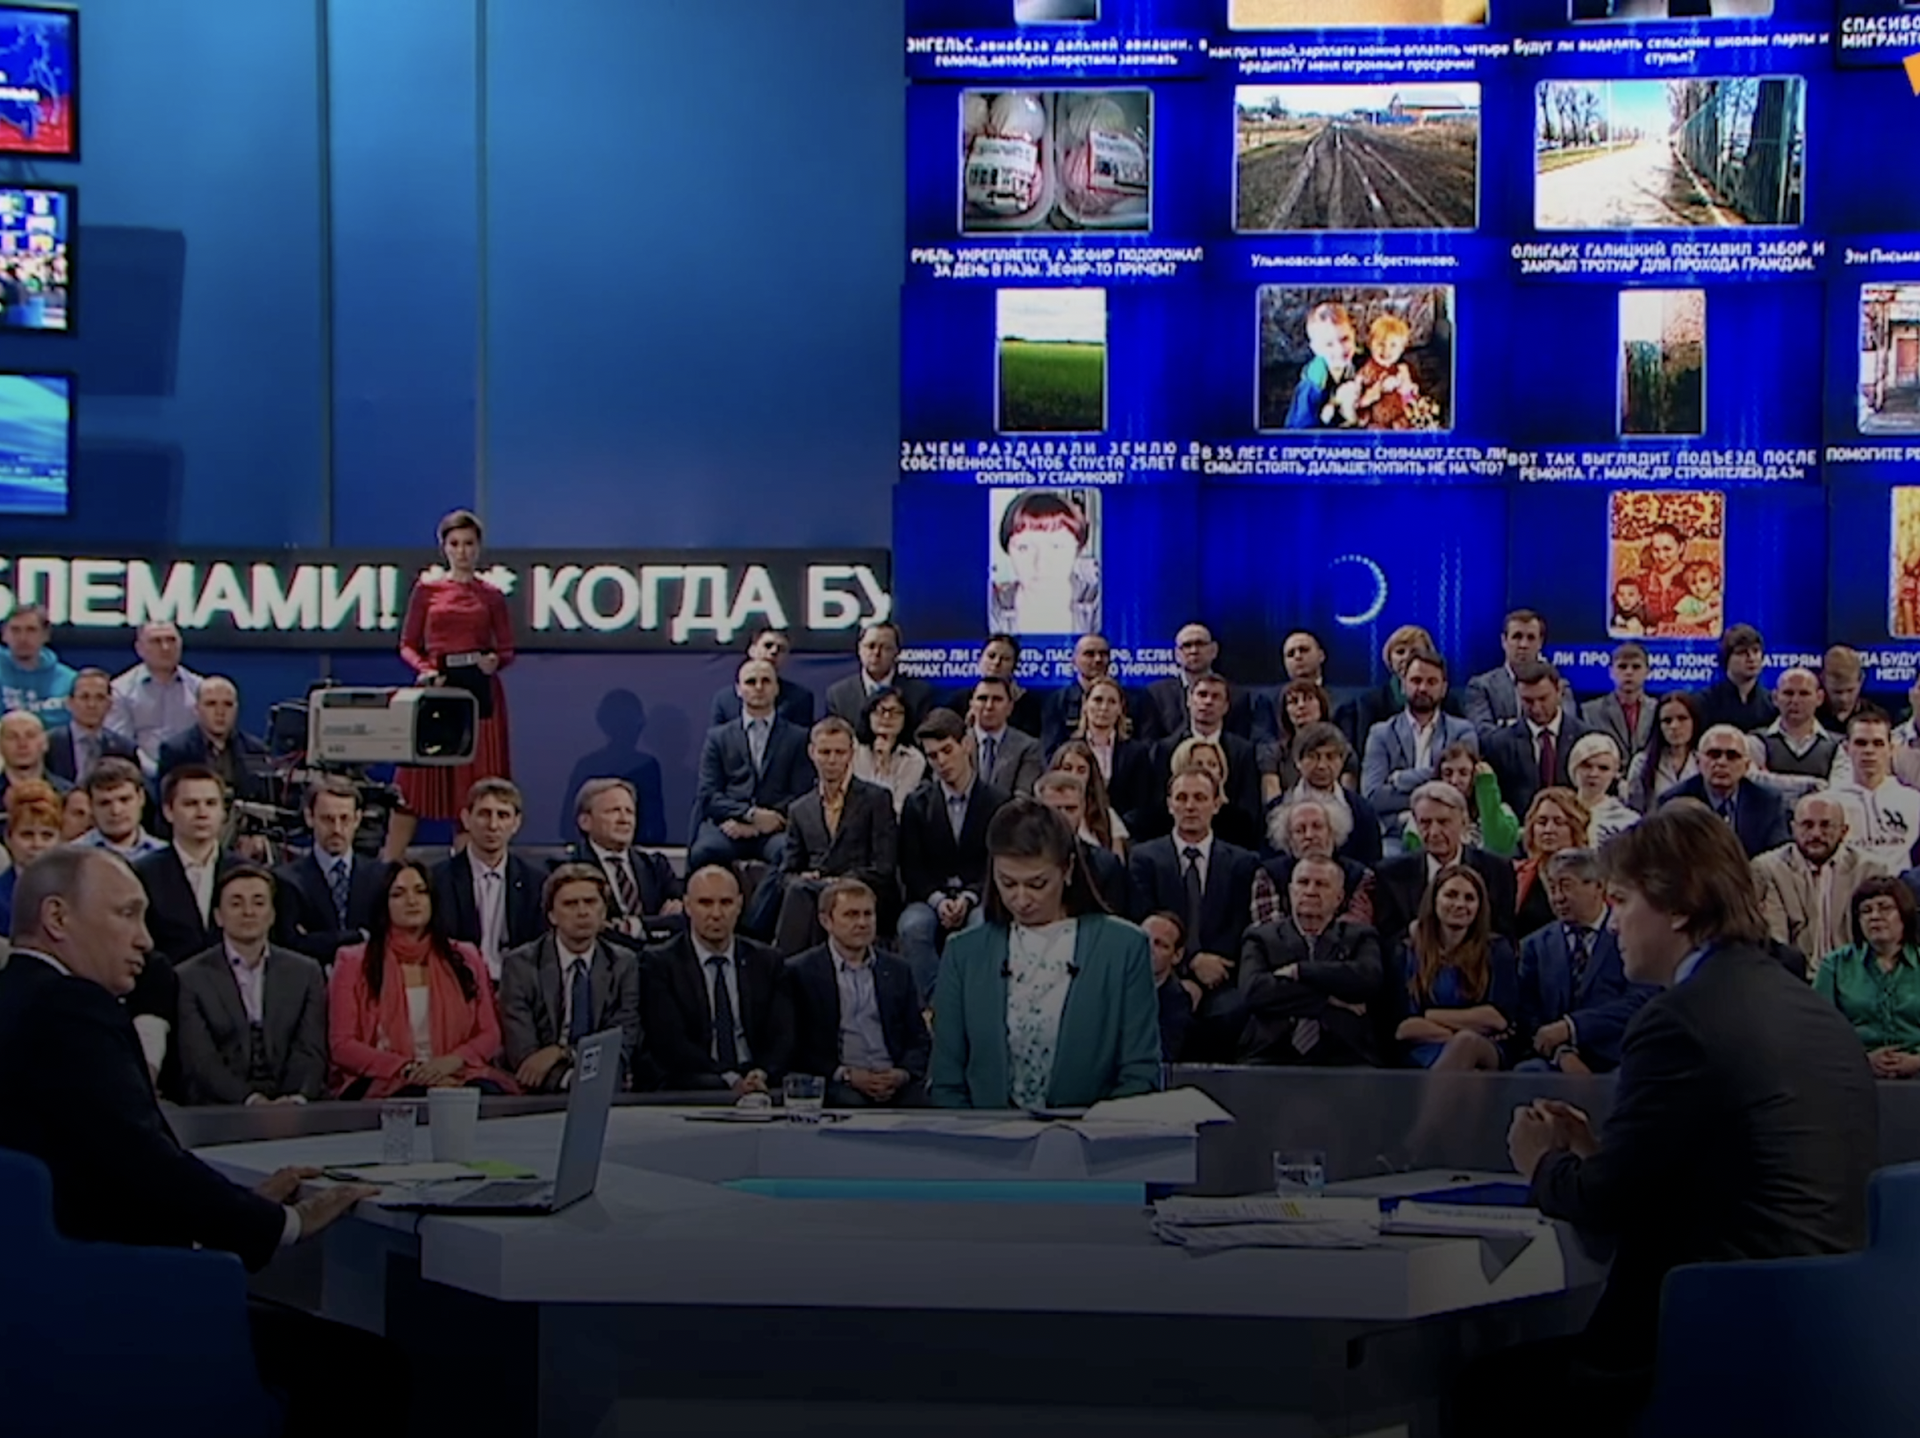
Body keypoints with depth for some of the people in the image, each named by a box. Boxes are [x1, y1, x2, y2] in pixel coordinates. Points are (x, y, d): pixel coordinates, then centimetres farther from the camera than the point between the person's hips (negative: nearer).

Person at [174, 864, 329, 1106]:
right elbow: (201, 1060, -6)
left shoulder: (305, 973, 13)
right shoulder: (189, 979, 4)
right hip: (219, 1112, -2)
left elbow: (310, 1050, 3)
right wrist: (251, 1100, -21)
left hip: (294, 1111, 2)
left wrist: (298, 1097, -17)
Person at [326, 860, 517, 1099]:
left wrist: (454, 1060, -11)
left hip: (456, 1077, 3)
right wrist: (408, 1069, -14)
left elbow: (490, 1035, 12)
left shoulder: (465, 959, 16)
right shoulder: (354, 963, 8)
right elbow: (342, 1046, 0)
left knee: (489, 1095, -32)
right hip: (385, 1083, -3)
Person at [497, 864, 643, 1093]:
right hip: (540, 1097, -3)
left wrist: (562, 1052, -14)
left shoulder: (625, 964, 8)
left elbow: (622, 1045, 1)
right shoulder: (519, 964, 1)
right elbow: (521, 1054, -8)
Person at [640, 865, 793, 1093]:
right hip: (688, 1092, -2)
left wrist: (762, 1074, -16)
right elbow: (670, 1043, -7)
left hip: (760, 1089, 2)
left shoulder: (766, 961, 14)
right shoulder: (659, 964, 3)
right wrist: (730, 1080, -21)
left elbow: (782, 1035, 6)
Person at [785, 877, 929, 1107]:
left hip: (894, 1082, 3)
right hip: (836, 1087, -3)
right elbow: (796, 1047, 1)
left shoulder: (897, 971, 19)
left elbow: (919, 1040, 18)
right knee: (849, 1101, -37)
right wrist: (845, 1075, -11)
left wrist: (903, 1073, -4)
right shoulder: (799, 972, 6)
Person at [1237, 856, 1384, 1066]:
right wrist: (1328, 999, -6)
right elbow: (1253, 990, -4)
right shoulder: (1261, 937, 15)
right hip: (1271, 1057, 0)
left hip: (1341, 1058, 0)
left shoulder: (1359, 937, 16)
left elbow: (1369, 979, -6)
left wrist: (1298, 970, -3)